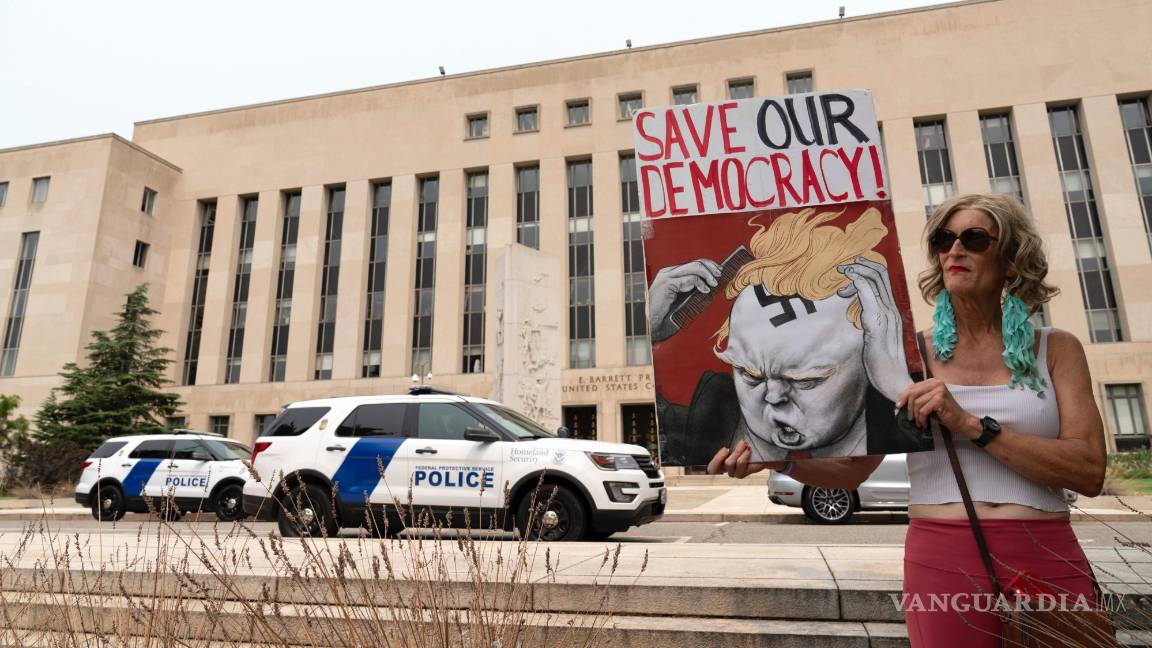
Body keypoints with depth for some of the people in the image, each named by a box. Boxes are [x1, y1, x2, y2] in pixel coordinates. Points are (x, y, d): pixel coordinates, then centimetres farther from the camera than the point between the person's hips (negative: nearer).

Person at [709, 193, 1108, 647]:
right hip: (943, 563, -1)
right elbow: (852, 467, 0)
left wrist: (971, 425, -19)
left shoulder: (1055, 350, 4)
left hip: (1050, 563, 1)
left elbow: (1089, 472, -7)